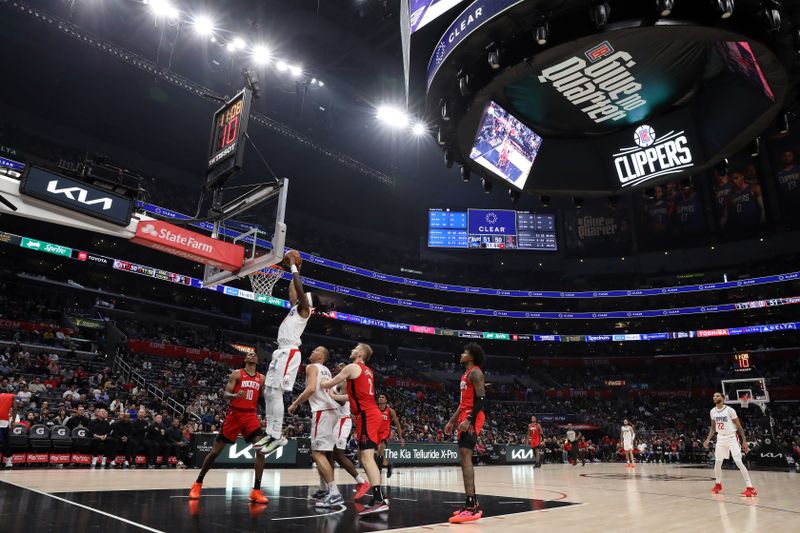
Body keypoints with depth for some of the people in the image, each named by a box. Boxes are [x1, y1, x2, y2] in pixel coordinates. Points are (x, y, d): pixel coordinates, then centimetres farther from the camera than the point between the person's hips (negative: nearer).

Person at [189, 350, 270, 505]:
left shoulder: (261, 378, 10)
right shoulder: (237, 374, -1)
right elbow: (225, 394, -7)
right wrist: (235, 395, -28)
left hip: (251, 415, 3)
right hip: (234, 414, -2)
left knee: (261, 450, -13)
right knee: (215, 451, 4)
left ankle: (256, 491, -6)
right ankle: (198, 483, 26)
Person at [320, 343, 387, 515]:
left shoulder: (352, 367, -5)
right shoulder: (368, 371, 21)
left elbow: (327, 384, 2)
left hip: (367, 415, -9)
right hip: (371, 414, 9)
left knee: (367, 457, -14)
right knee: (363, 456, 16)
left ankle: (379, 501, -22)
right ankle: (380, 496, 17)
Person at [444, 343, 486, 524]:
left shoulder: (475, 372, -9)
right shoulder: (466, 374, 22)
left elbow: (481, 399, -19)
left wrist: (469, 420, -26)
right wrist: (452, 421, 24)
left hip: (471, 419, -11)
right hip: (465, 418, 11)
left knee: (465, 457, -18)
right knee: (465, 458, 11)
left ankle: (471, 506, -22)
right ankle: (472, 504, 17)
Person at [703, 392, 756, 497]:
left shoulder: (729, 410, -15)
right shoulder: (713, 411, 2)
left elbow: (739, 426, -10)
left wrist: (744, 441, -15)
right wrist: (708, 439, 4)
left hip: (732, 438, -5)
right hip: (720, 438, 6)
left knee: (739, 462, -13)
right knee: (717, 462, 9)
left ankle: (750, 487, -9)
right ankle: (718, 484, 25)